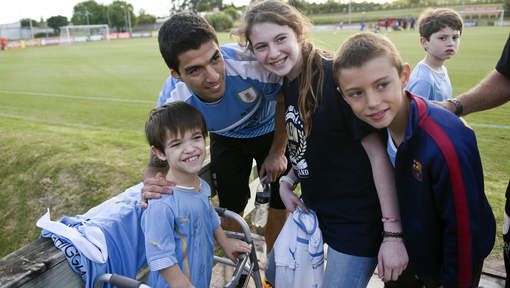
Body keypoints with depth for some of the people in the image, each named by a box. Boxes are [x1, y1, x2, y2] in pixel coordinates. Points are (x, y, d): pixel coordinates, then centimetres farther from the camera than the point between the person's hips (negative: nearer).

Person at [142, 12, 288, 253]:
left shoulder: (250, 64, -42)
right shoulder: (172, 104, -33)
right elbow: (158, 163, -18)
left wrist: (277, 153, -10)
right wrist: (151, 184, -42)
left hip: (270, 131, 0)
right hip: (226, 139, 1)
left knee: (279, 208, 3)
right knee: (231, 211, 4)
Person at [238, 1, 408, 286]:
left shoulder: (335, 77, -22)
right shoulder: (287, 85, 2)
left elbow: (378, 153, -22)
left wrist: (393, 234, -22)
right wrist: (287, 182, -3)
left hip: (356, 221, -8)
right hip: (312, 208, 8)